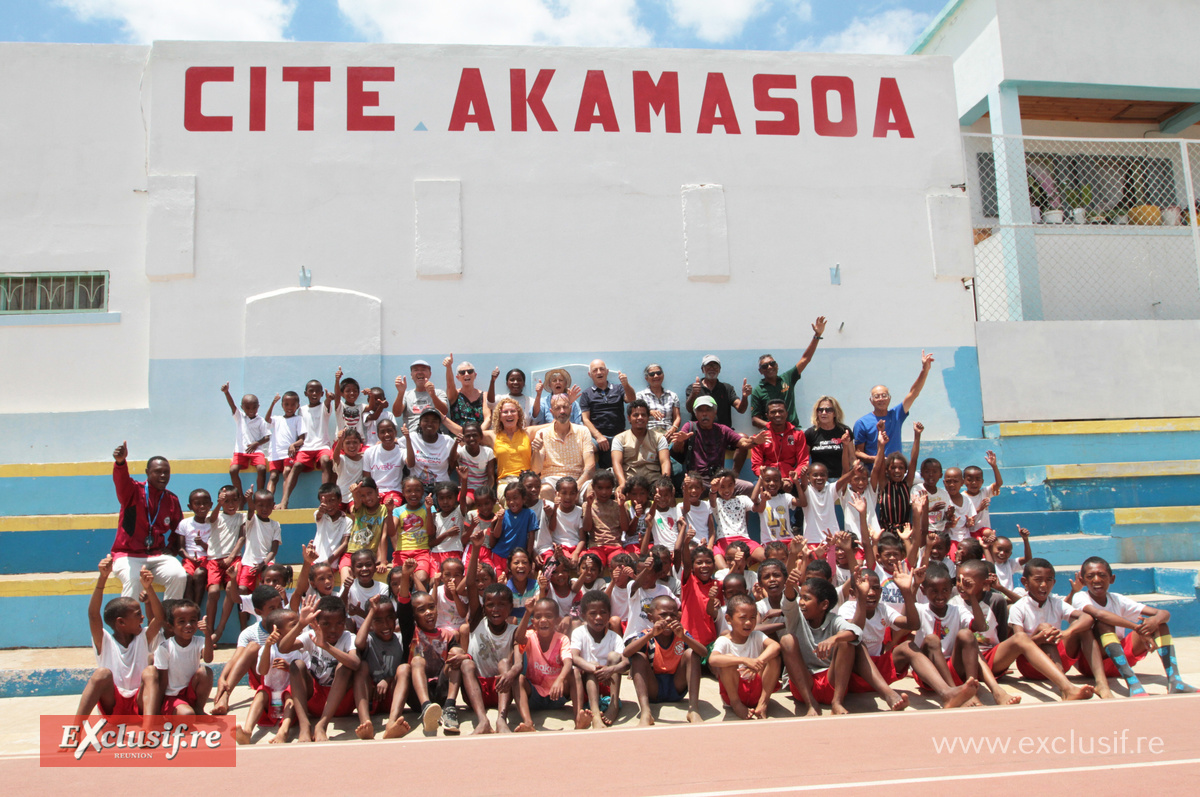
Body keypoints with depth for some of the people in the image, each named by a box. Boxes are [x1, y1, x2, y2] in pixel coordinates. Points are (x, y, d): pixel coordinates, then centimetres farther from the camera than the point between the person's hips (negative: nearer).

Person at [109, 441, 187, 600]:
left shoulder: (172, 499, 11)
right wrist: (120, 462, -49)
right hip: (128, 555, -3)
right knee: (133, 579, -34)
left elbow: (178, 527, 22)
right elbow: (121, 480, -26)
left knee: (179, 576, -24)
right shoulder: (135, 491, -3)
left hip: (159, 555, 3)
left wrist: (172, 546, 1)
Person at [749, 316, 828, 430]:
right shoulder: (758, 391, 8)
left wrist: (817, 335, 6)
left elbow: (805, 359, 13)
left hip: (794, 429, 3)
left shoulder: (787, 378, 15)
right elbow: (754, 419, 4)